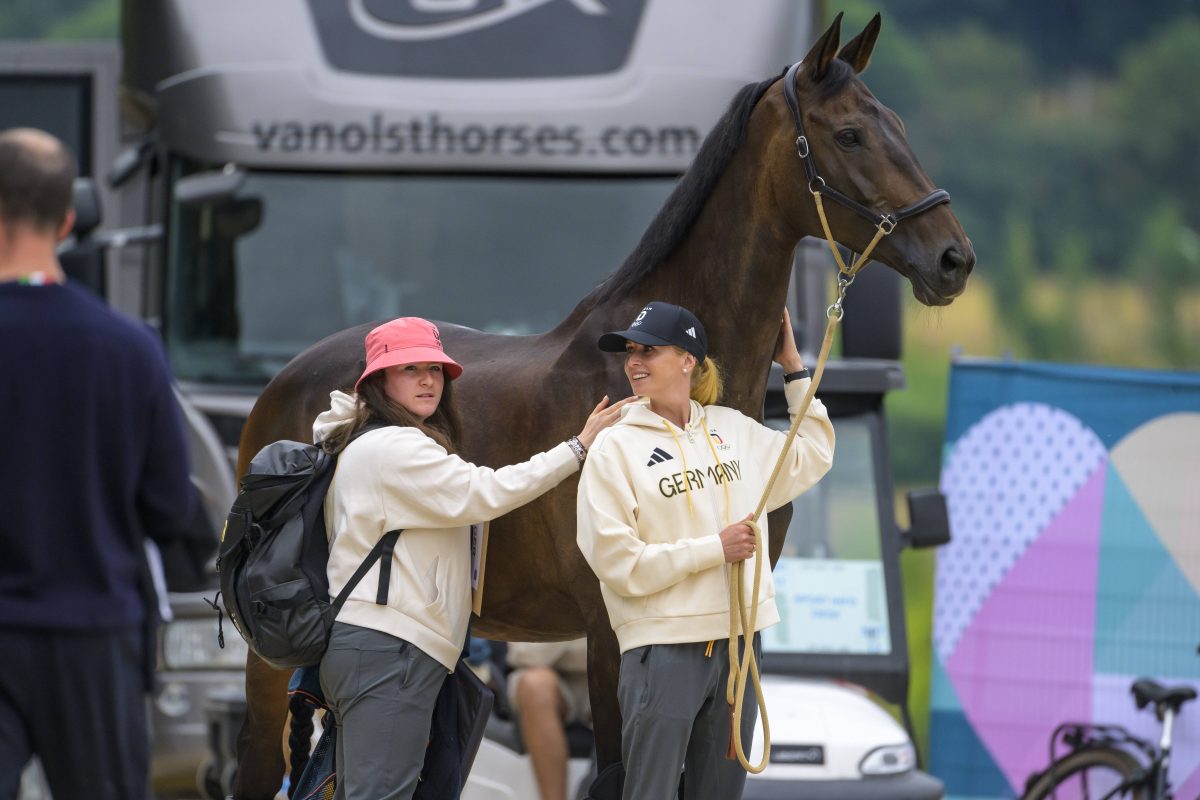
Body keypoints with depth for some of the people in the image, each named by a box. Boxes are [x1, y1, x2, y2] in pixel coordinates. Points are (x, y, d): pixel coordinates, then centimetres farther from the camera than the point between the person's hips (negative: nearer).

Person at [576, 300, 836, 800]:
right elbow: (619, 563, -13)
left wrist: (794, 370, 21)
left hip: (737, 642, 5)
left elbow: (812, 458, 24)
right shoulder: (615, 448, -7)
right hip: (664, 648, -5)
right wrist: (714, 549, -15)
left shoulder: (734, 430, 8)